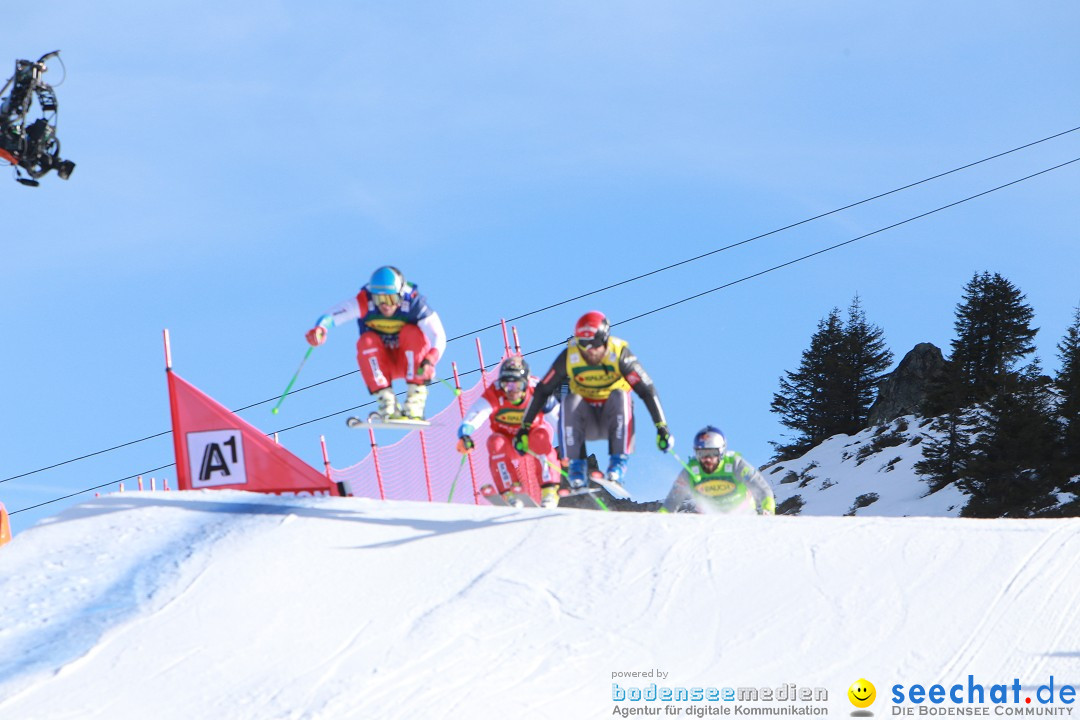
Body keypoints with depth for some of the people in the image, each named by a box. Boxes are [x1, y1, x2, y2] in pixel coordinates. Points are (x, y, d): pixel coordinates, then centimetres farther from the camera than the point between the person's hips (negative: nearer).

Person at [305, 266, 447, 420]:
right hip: (383, 364, 1)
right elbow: (330, 316, -32)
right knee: (367, 341, -28)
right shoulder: (364, 303, -21)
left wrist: (429, 361, -49)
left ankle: (415, 398, -27)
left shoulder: (413, 304, -23)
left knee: (412, 333, -29)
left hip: (410, 361, -1)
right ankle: (386, 400, -29)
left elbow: (438, 337, -29)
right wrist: (319, 328, -56)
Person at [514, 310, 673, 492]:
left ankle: (619, 462, -30)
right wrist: (525, 428, -9)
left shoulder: (619, 354, -19)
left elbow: (647, 390, -21)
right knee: (571, 401, -29)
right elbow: (542, 390, -7)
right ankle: (575, 465, -25)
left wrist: (662, 427, -28)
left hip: (613, 418, -1)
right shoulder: (569, 357, -14)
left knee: (620, 395, -31)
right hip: (586, 420, 1)